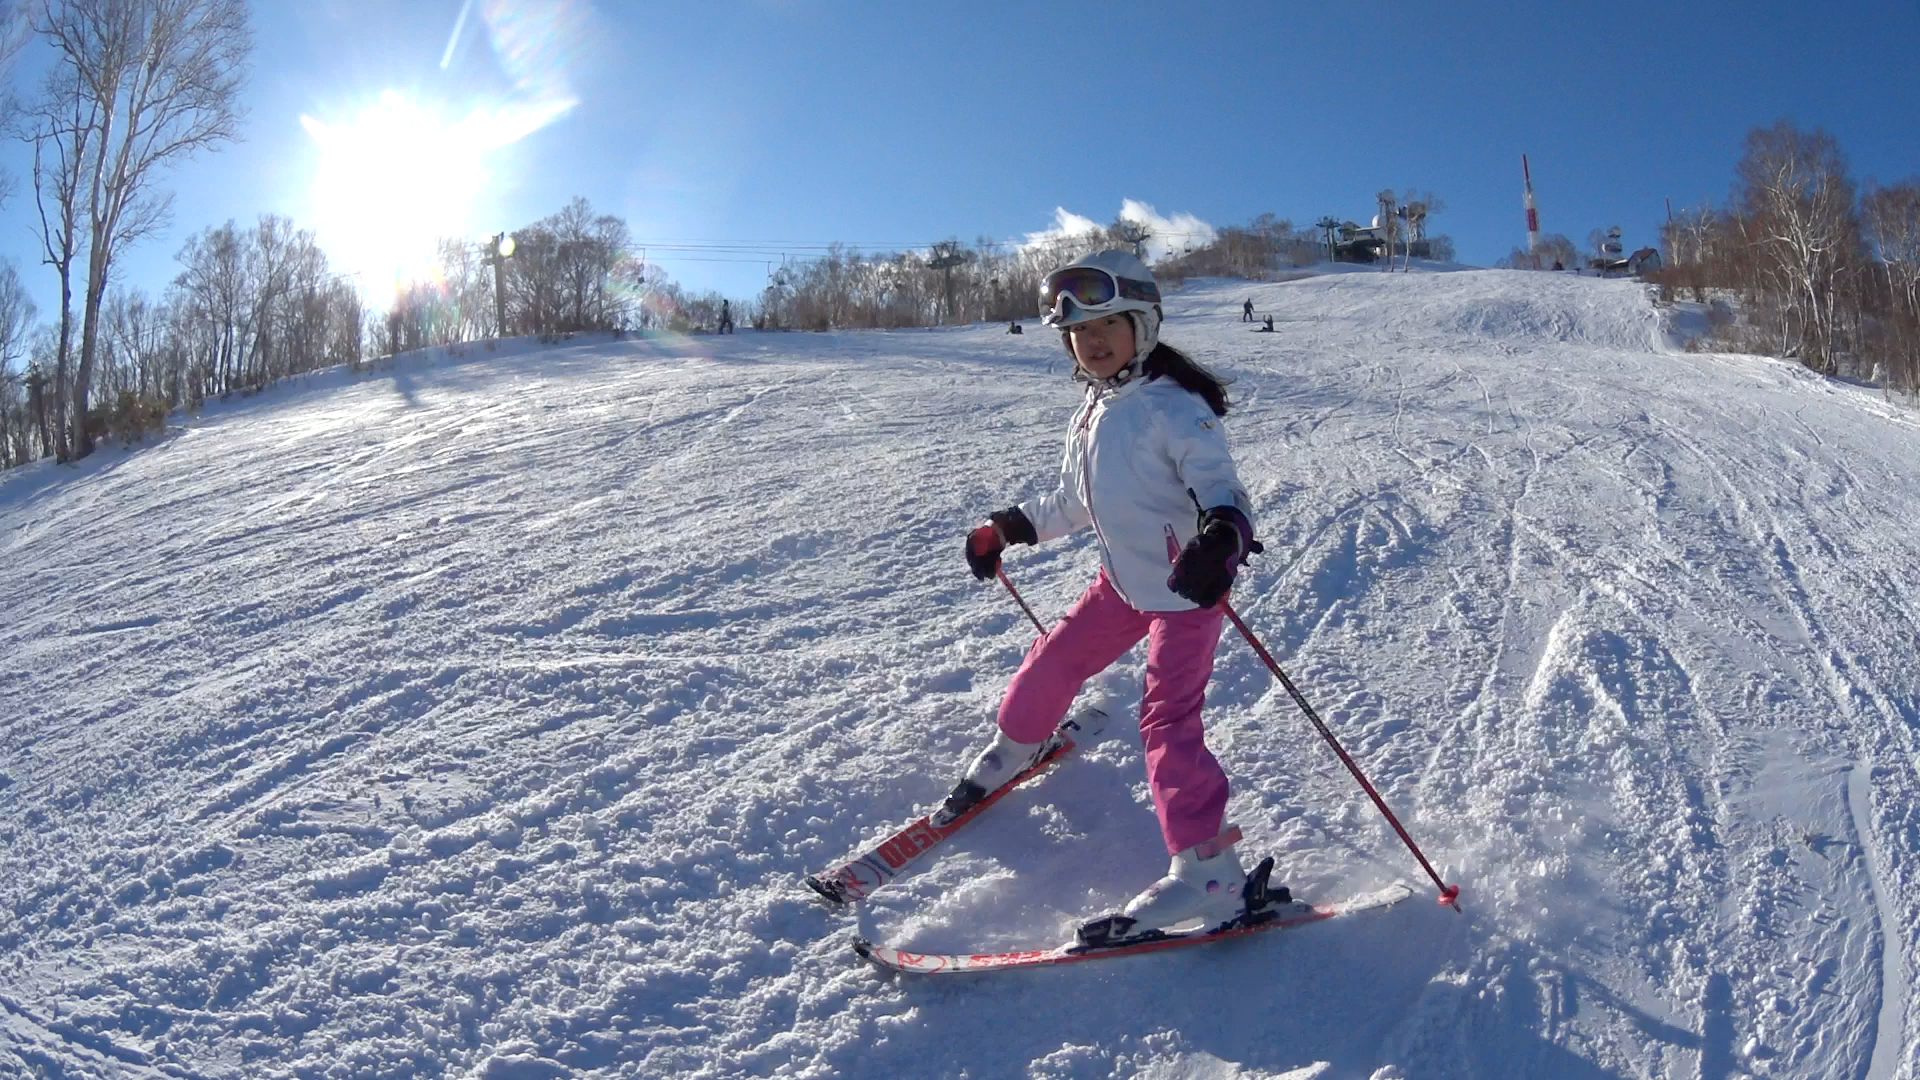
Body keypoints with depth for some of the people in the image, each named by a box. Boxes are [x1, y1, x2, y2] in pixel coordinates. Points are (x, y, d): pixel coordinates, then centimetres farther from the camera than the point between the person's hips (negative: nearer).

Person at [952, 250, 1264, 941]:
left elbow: (1220, 488, -28)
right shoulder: (1093, 412, 7)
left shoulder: (1175, 406, -20)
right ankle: (1011, 753, 48)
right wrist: (1009, 528, 21)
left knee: (1167, 722, -16)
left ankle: (1209, 877, -10)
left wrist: (1222, 537, -49)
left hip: (1185, 589, -8)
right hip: (1123, 581, 8)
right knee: (1054, 663, 18)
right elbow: (1074, 502, 19)